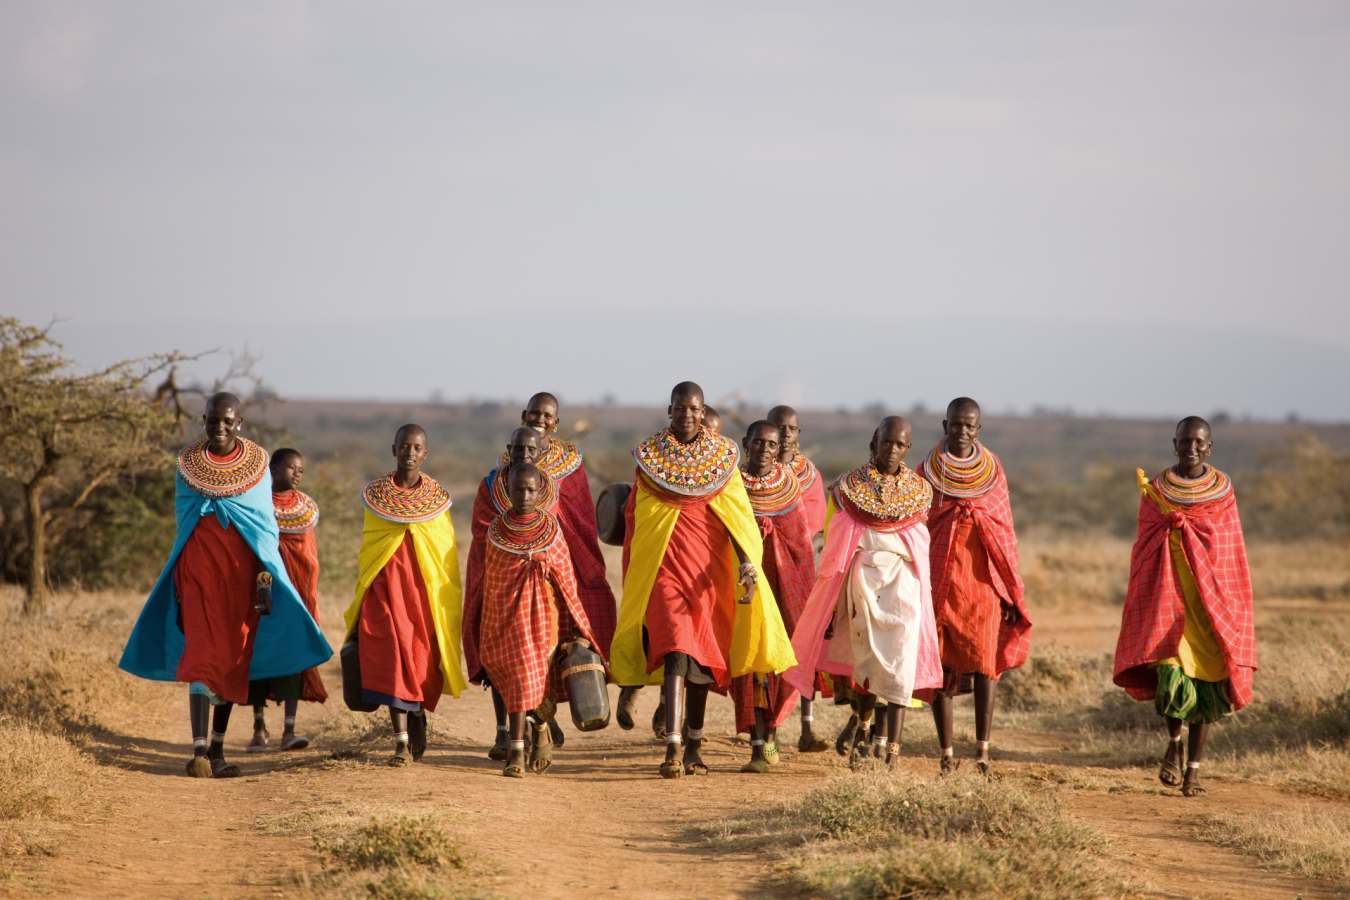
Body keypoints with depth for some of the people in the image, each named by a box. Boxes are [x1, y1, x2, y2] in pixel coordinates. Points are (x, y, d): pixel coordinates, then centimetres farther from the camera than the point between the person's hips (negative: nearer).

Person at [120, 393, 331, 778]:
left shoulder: (257, 464, 4)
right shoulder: (187, 464, 6)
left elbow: (266, 525, 3)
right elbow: (182, 520, 11)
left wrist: (266, 576, -7)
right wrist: (178, 581, 9)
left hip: (242, 571, 1)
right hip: (199, 568, -1)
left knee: (234, 659, 7)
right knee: (202, 654, -13)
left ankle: (217, 748, 18)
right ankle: (199, 751, -21)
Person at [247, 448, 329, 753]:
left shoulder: (305, 507, 11)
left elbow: (310, 556, 13)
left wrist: (310, 596, 8)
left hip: (296, 588, 2)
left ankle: (289, 730, -10)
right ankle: (260, 728, 9)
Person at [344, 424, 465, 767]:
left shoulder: (438, 497, 4)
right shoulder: (375, 494, 5)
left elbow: (448, 555, 7)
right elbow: (365, 549, 10)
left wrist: (448, 605, 3)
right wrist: (360, 602, 9)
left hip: (425, 588, 1)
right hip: (385, 584, -1)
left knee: (422, 659, 4)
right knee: (392, 658, -12)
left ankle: (417, 714, 34)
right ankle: (402, 742, -13)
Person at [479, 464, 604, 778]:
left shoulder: (552, 528, -2)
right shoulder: (497, 532, -2)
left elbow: (567, 577, 5)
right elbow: (489, 580, 7)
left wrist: (574, 626, 5)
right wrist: (489, 626, 10)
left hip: (545, 611, 1)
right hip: (510, 611, -1)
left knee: (541, 677, 7)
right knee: (519, 674, -11)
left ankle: (541, 729, 37)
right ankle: (516, 752, -11)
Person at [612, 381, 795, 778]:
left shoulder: (722, 456, 5)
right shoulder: (649, 456, 4)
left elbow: (738, 516, -2)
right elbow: (635, 520, 10)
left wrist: (746, 562, -17)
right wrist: (632, 578, 11)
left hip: (709, 571, 2)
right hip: (664, 567, -2)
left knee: (705, 656, 8)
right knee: (675, 649, -17)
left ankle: (693, 748, 21)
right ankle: (673, 748, -25)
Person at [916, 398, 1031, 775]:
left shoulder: (992, 468, 6)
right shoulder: (927, 470, 3)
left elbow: (1006, 529, 9)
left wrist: (1011, 589, 5)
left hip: (984, 578, 0)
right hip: (940, 577, 0)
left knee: (985, 660, -7)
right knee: (940, 662, -1)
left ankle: (983, 750, -5)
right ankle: (946, 752, 3)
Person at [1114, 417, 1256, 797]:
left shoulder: (1222, 490, 3)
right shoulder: (1155, 488, 3)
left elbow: (1233, 552, 6)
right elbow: (1144, 548, 6)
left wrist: (1234, 605, 1)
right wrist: (1142, 603, 1)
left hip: (1211, 595, 1)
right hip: (1167, 591, -1)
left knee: (1204, 680, 1)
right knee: (1171, 670, -15)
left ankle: (1193, 767, 10)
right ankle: (1174, 741, 13)